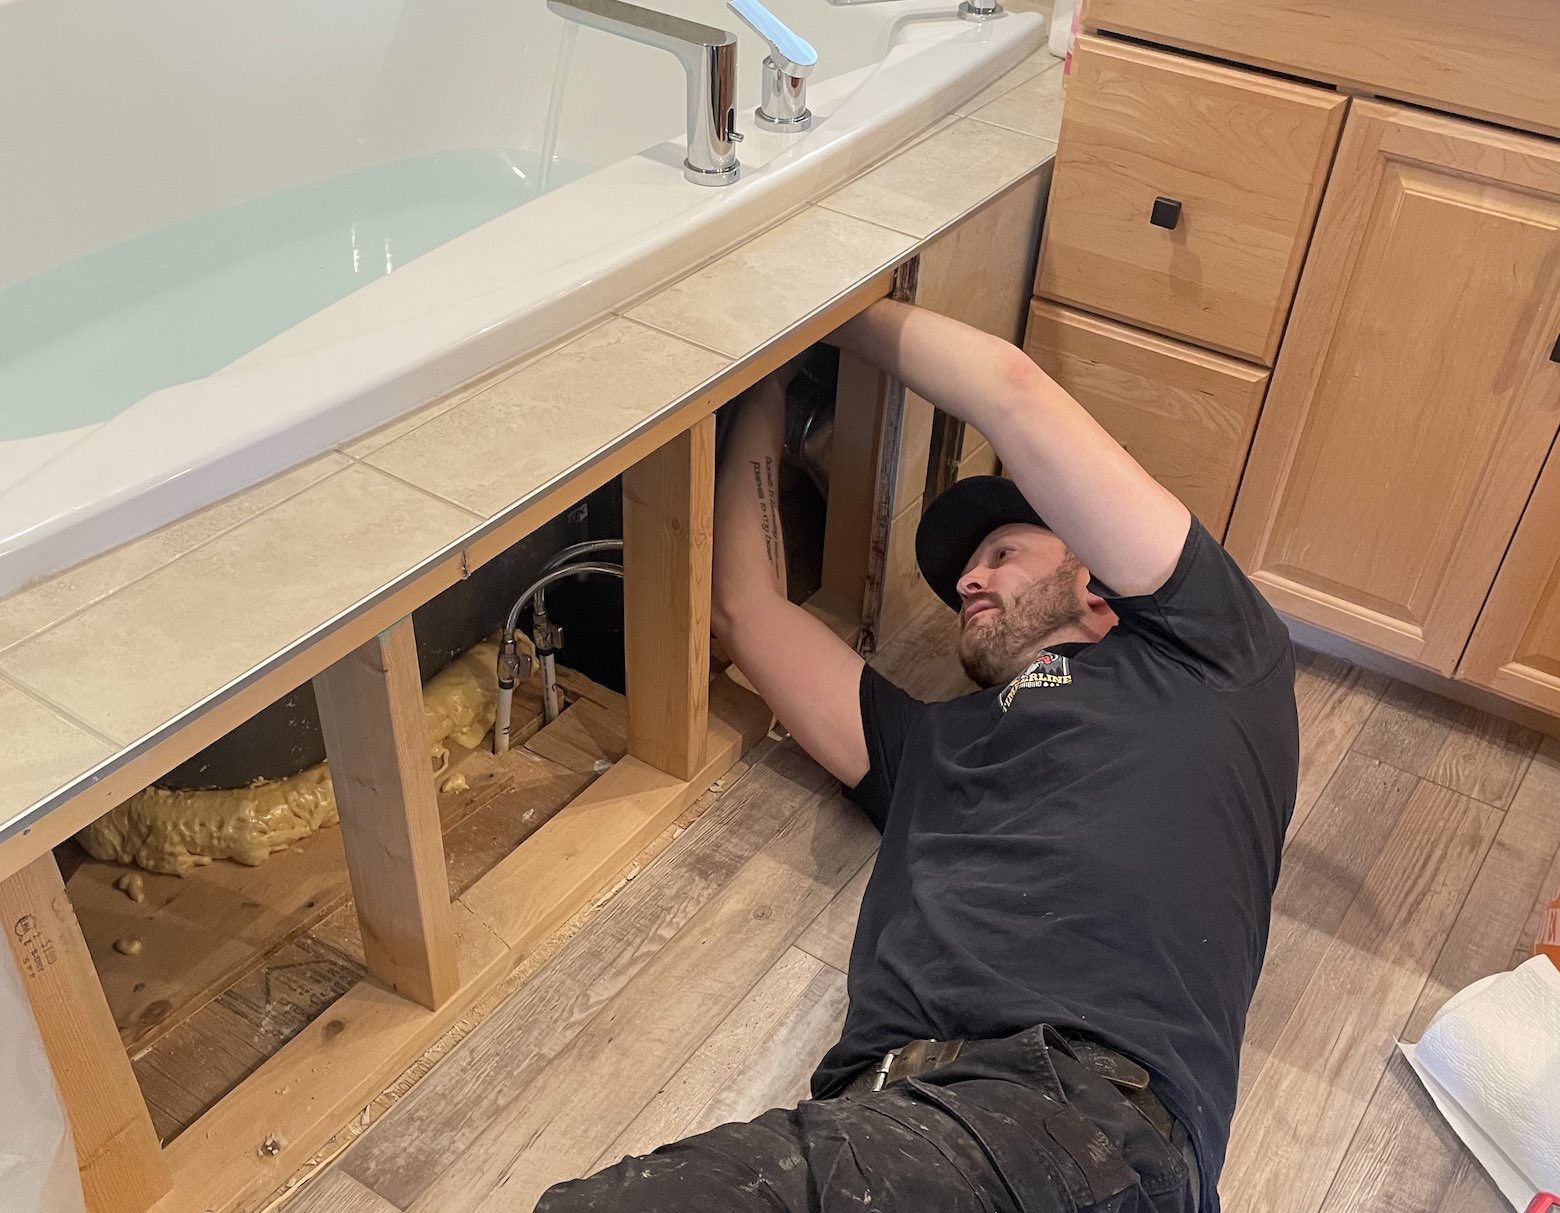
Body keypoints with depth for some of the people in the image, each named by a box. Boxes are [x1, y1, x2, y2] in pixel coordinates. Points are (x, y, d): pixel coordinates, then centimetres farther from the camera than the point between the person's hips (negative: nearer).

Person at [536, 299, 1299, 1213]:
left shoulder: (1202, 658, 20)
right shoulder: (931, 746, 32)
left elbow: (1011, 388, 16)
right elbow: (746, 612, 36)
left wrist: (835, 309, 29)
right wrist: (763, 408, 45)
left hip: (1086, 1114, -5)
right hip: (884, 1113, 6)